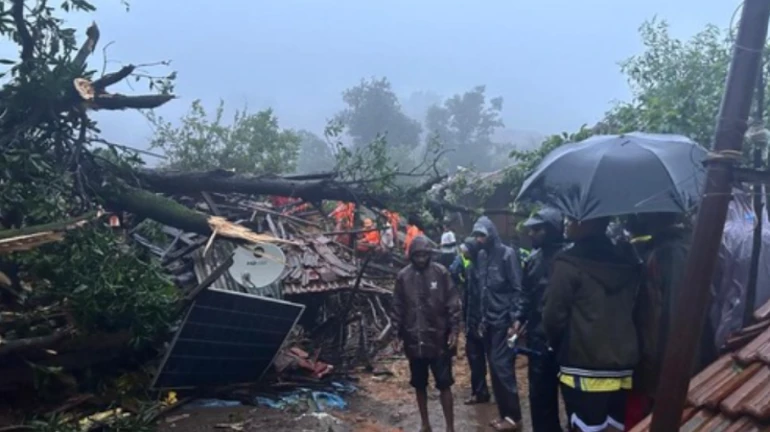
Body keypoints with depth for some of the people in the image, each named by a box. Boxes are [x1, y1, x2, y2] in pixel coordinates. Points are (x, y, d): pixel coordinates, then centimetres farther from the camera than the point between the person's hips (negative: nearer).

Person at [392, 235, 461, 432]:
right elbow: (398, 307, 4)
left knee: (444, 384, 1)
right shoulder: (403, 276, 0)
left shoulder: (441, 273, -5)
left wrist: (454, 331, -8)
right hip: (414, 340, 2)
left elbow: (452, 304, -4)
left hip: (439, 339, -2)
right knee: (419, 385, 14)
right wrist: (398, 332, 1)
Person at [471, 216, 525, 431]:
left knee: (502, 367, -6)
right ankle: (504, 413, 19)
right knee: (494, 368, 9)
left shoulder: (507, 254, -8)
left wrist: (515, 320, -16)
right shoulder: (480, 256, 10)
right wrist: (481, 319, 11)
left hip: (504, 321, -6)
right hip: (488, 321, 6)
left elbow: (518, 289, -11)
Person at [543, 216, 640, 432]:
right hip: (622, 366, 6)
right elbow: (633, 312, 15)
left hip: (583, 368, -6)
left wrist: (560, 348, 9)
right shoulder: (627, 264, 10)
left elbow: (553, 316, -9)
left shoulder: (568, 263, -10)